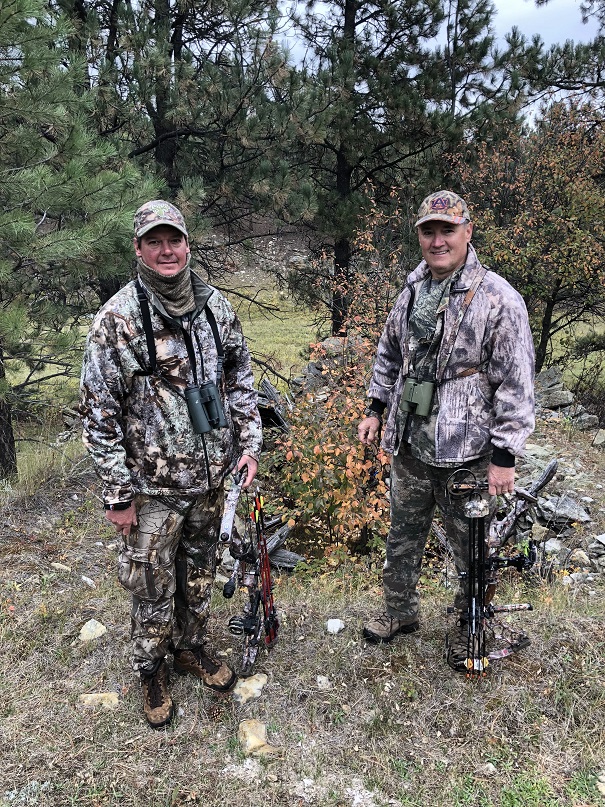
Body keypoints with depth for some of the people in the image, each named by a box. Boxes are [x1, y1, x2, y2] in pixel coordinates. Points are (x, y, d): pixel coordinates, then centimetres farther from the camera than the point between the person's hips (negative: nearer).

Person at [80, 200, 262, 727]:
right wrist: (117, 495, -12)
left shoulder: (216, 307, 0)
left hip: (212, 475, 4)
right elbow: (100, 415, -12)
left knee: (199, 572, 21)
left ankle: (191, 645, 46)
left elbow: (241, 380, 10)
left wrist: (249, 445, 3)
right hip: (152, 485, -4)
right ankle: (151, 669, 37)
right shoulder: (116, 320, -14)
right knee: (152, 586, 11)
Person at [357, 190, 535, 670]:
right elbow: (389, 355, 21)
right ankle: (401, 613, 42)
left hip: (466, 454, -6)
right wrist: (377, 409, 15)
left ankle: (470, 631, 34)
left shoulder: (497, 298, -13)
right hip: (410, 449, 6)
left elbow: (517, 383, -14)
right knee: (403, 538, 20)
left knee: (472, 549, 10)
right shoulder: (411, 293, 7)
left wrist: (505, 455, -15)